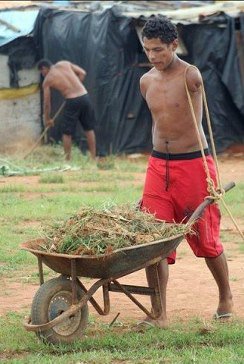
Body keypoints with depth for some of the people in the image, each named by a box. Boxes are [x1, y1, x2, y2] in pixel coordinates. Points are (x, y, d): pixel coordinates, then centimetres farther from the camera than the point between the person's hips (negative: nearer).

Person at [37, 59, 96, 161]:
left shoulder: (47, 80, 5)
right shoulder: (64, 64, 13)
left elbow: (47, 103, 10)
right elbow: (82, 73, 10)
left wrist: (47, 119, 22)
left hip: (72, 101, -4)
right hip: (84, 96, 4)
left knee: (67, 133, 9)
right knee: (89, 129, 16)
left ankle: (67, 160, 11)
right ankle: (93, 158, 20)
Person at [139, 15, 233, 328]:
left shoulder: (190, 76, -11)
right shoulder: (146, 82, 8)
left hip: (193, 164, -5)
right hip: (158, 165, 5)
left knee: (205, 239, 7)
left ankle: (226, 297, 31)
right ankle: (158, 314, -3)